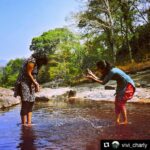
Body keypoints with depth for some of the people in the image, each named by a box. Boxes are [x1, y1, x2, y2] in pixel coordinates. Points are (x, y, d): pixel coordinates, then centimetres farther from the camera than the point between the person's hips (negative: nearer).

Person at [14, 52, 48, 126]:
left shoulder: (36, 63, 14)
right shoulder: (31, 62, -15)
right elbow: (28, 74, -18)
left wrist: (36, 83, 5)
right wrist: (35, 83, -12)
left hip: (29, 84, 10)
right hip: (24, 83, -10)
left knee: (31, 103, 6)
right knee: (25, 104, -10)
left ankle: (29, 122, 7)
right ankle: (24, 123, -6)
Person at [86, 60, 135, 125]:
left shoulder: (111, 71, -29)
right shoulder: (107, 71, -2)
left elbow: (103, 82, -30)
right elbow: (101, 79, -1)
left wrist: (93, 78, -33)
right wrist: (92, 75, -10)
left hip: (128, 85, -10)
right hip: (122, 86, 10)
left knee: (121, 103, -10)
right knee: (117, 102, 5)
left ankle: (125, 121, 0)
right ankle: (117, 120, 7)